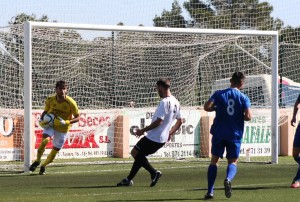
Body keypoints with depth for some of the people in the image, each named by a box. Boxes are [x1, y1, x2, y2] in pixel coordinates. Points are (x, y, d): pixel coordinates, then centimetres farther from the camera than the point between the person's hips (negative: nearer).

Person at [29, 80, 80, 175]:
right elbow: (45, 111, 7)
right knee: (45, 140, -28)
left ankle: (43, 166, 32)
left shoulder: (71, 103, -20)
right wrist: (41, 120, -13)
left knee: (55, 151, 5)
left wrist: (66, 122, -29)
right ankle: (37, 161, -6)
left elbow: (77, 117, -13)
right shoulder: (50, 100, -12)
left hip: (62, 129, 0)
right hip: (50, 124, 0)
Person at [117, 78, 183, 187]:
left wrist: (143, 130, -15)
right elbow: (180, 121, 19)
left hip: (153, 138, -9)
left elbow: (158, 121, -23)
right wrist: (170, 133, 26)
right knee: (139, 155, 17)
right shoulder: (176, 102, 10)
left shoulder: (164, 102, -19)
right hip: (162, 139, 9)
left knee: (135, 153, 2)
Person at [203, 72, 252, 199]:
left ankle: (210, 191, 6)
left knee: (214, 160, 13)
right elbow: (248, 116, -12)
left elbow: (207, 107, -13)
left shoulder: (219, 94, -1)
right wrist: (240, 117, 10)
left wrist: (217, 108, 8)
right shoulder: (244, 98, -3)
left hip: (219, 133, 1)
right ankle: (228, 179, -26)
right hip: (235, 135, -1)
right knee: (233, 162, 8)